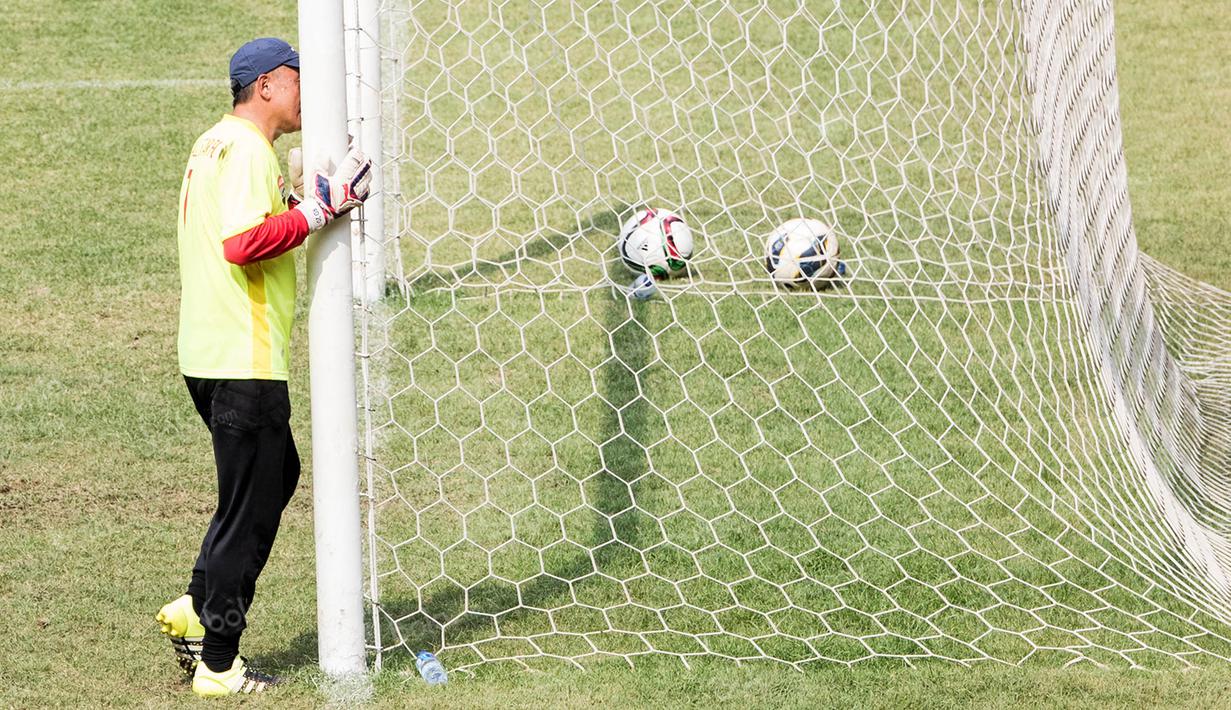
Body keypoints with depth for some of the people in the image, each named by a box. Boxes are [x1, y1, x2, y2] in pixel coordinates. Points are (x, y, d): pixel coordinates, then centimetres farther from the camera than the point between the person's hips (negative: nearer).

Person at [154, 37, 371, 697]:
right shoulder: (246, 150, -16)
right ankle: (217, 664, 4)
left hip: (207, 354, 10)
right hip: (243, 363, -10)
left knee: (277, 475, 23)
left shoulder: (214, 144, 17)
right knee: (249, 508, -2)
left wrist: (298, 195, 12)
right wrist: (321, 207, -23)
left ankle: (195, 608, 20)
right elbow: (243, 242, -28)